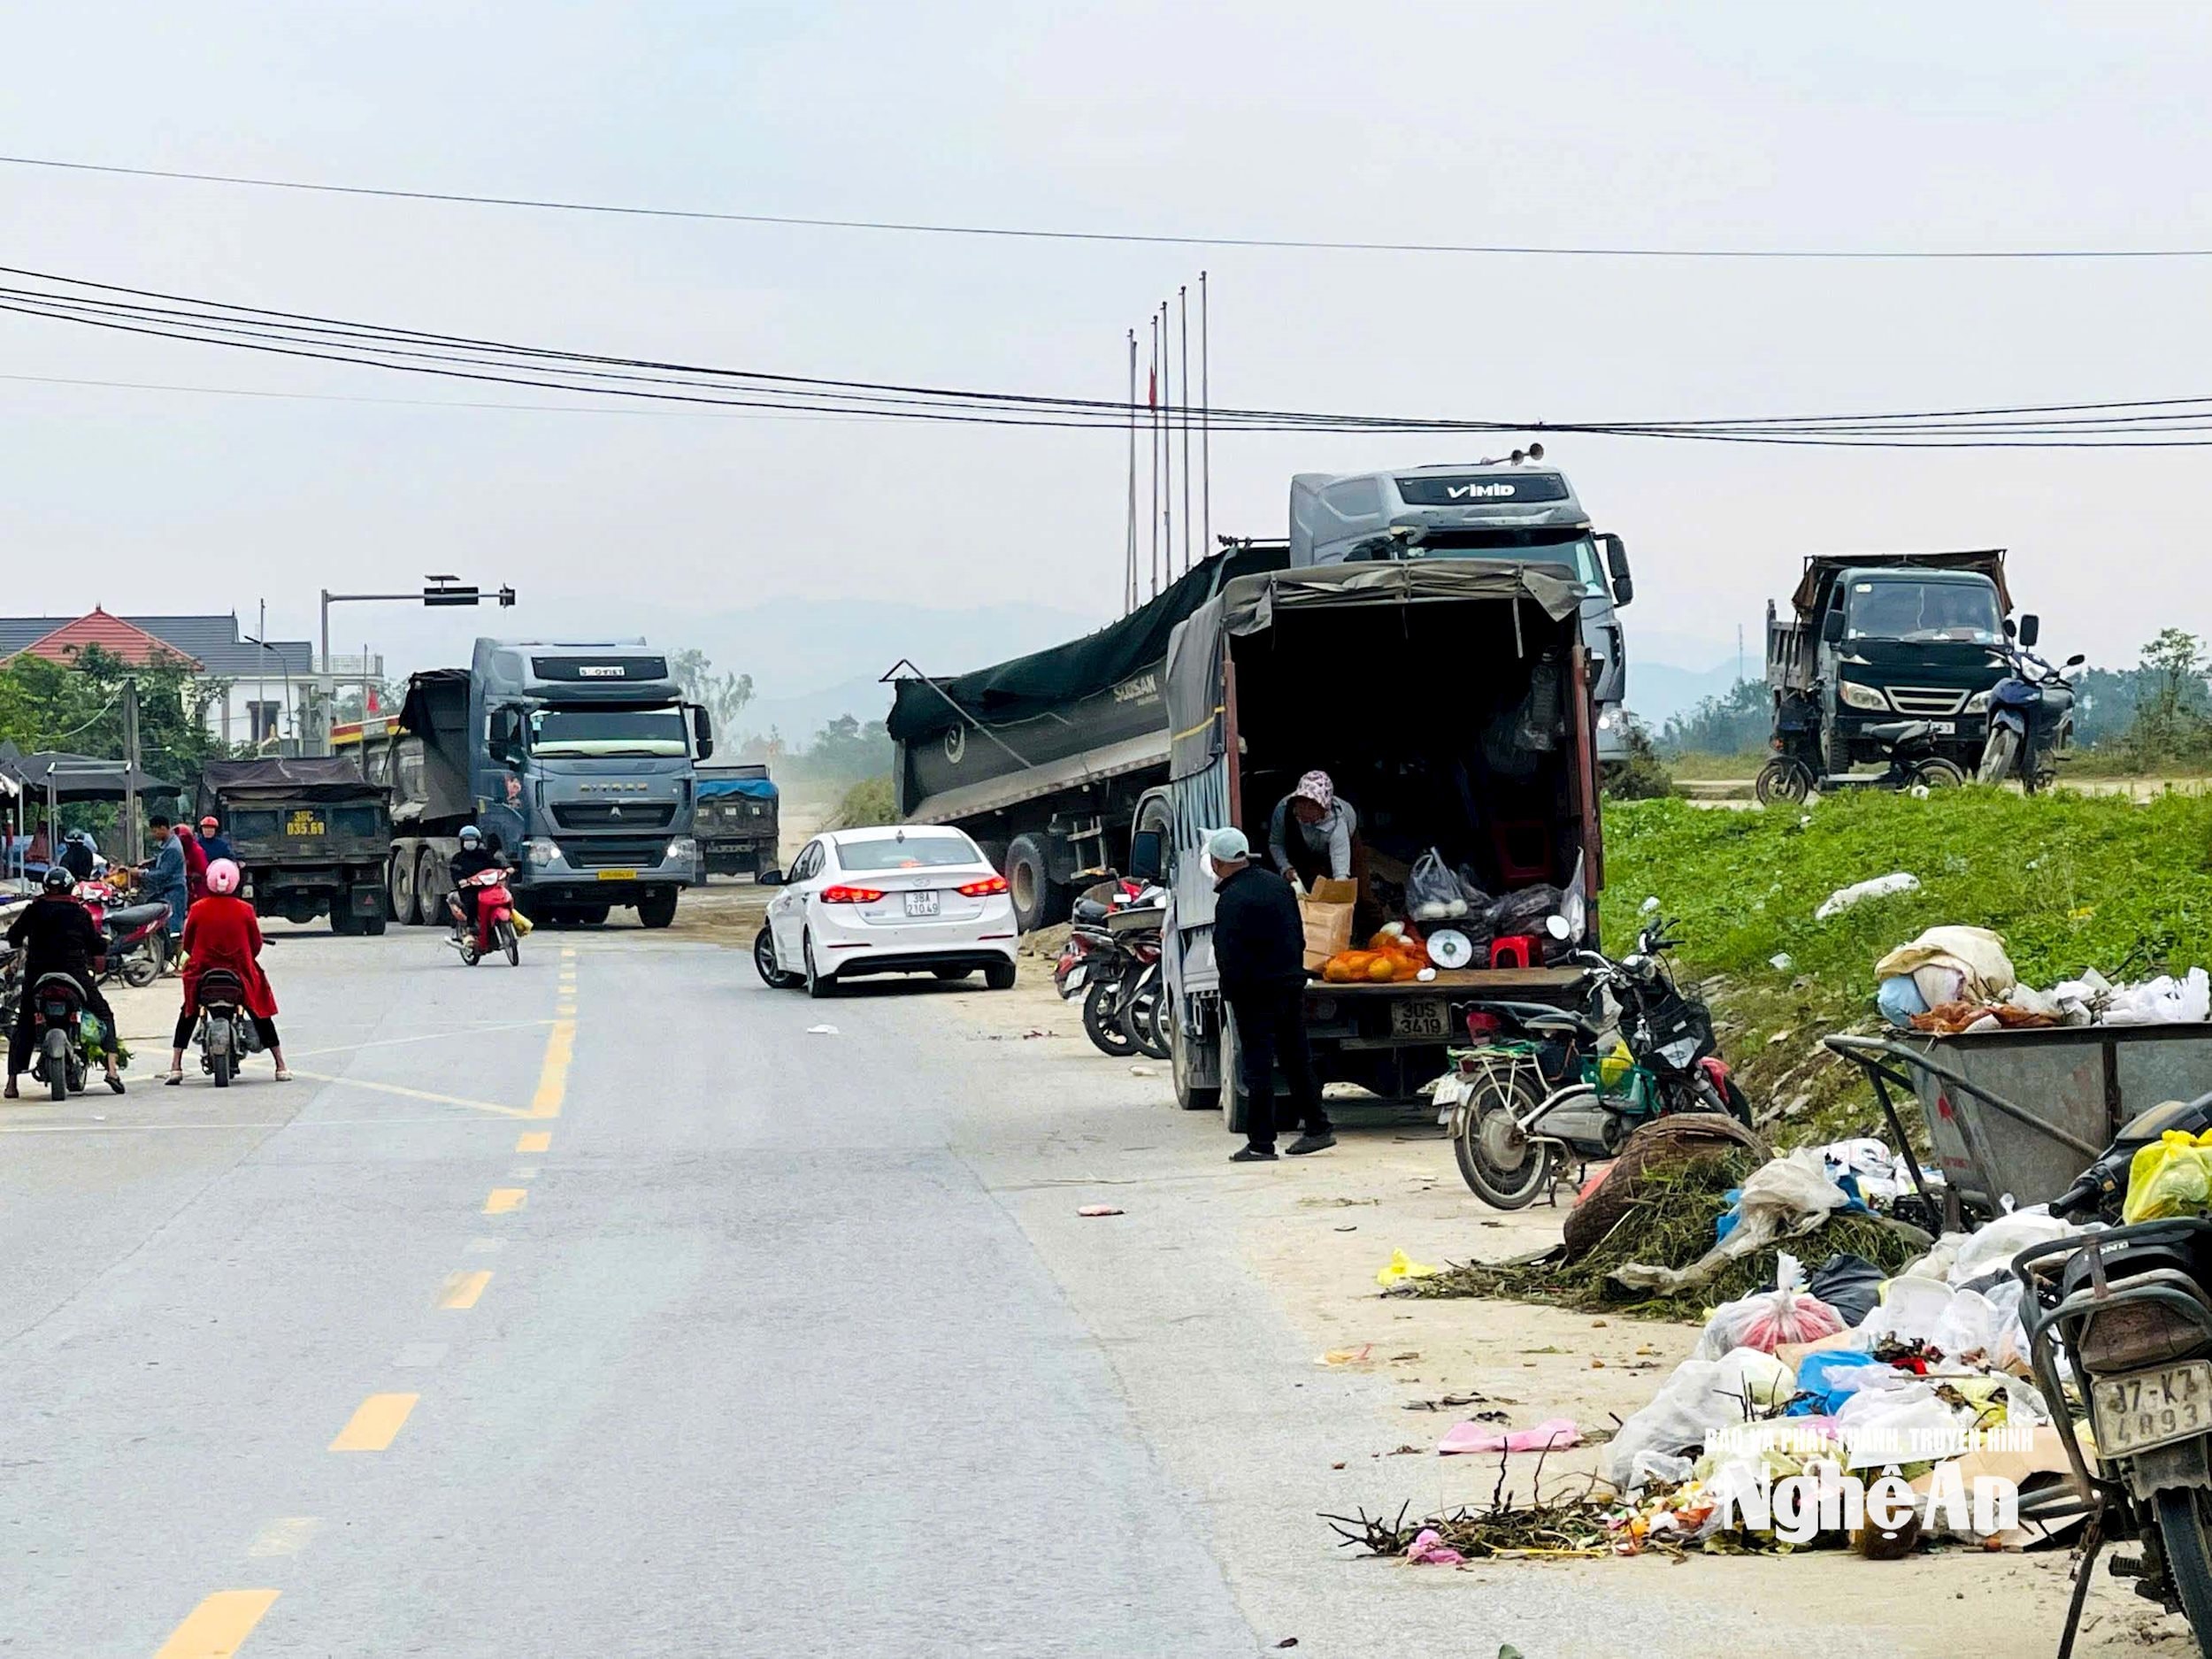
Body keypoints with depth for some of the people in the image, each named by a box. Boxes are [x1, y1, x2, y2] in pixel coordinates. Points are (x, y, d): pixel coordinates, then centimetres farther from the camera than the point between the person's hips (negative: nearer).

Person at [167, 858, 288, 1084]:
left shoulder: (198, 909, -6)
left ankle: (175, 1067, 10)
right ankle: (281, 1067, 15)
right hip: (240, 971, 0)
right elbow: (256, 943, 2)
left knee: (188, 1014, 20)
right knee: (260, 1013, 17)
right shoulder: (244, 910, -6)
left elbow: (187, 943, 4)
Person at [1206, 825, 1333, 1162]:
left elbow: (1228, 957, -20)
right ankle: (1317, 1127, 21)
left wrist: (1232, 992, -9)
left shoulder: (1231, 900, -18)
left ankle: (1261, 1143, -2)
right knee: (1297, 1059, 17)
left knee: (1258, 1065, -3)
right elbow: (1298, 935, 16)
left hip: (1256, 993, -8)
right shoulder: (1277, 884, 9)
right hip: (1292, 983, 8)